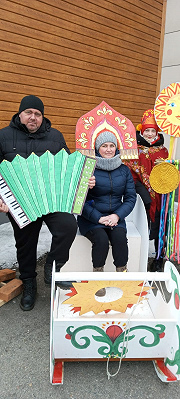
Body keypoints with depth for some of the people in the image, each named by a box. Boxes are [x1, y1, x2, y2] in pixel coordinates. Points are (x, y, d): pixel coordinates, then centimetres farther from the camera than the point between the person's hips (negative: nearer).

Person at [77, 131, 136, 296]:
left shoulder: (124, 170, 8)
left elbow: (131, 197, 6)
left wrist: (117, 215, -10)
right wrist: (99, 218, -16)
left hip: (116, 217, 3)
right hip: (91, 218, -2)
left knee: (119, 237, -26)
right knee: (101, 239, -28)